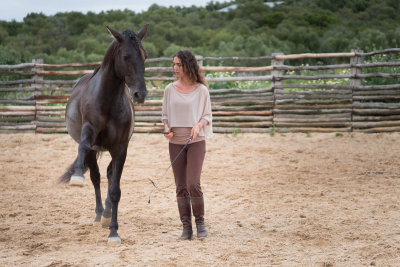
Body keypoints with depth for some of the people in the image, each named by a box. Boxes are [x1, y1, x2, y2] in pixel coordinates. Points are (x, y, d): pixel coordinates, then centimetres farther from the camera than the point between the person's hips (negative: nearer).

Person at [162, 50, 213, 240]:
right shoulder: (170, 89, 5)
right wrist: (166, 127, -7)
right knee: (181, 187, 4)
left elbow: (207, 115, 3)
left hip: (195, 141, -3)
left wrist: (199, 125, -17)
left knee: (193, 184, -14)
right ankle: (186, 228, 12)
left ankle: (200, 222, 6)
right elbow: (165, 114, 13)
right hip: (175, 142, 3)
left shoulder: (201, 90, -2)